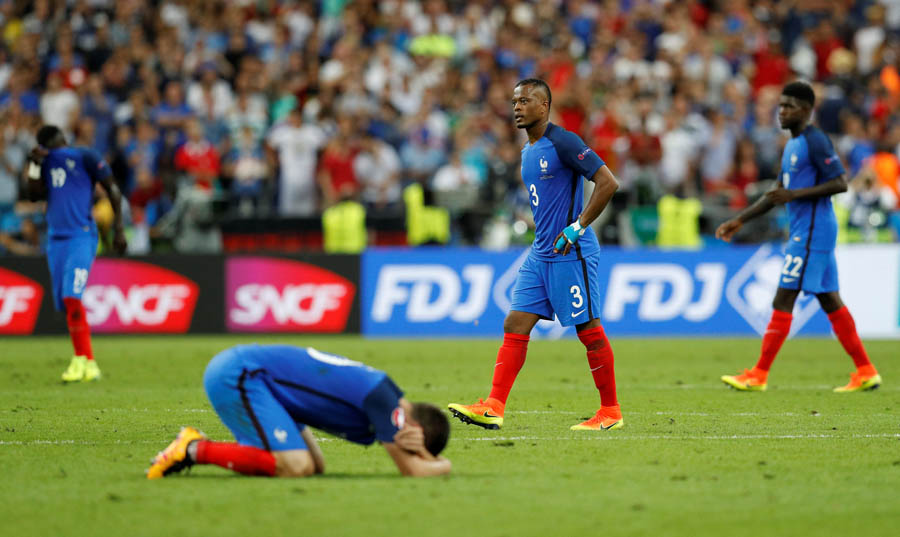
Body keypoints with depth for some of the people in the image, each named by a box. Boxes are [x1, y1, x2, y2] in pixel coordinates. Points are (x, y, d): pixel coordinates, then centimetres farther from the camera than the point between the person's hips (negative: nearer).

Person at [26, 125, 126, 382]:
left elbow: (112, 189, 0)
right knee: (66, 303, 3)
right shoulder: (47, 161, 15)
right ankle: (89, 363, 6)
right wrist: (35, 165, -4)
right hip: (56, 238, 6)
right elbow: (35, 194, 8)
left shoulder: (85, 158, -2)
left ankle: (81, 360, -16)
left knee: (72, 297, -20)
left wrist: (118, 229, -3)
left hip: (81, 237, -6)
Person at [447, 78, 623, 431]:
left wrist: (577, 227, -17)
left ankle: (610, 412, 8)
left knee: (589, 330, -2)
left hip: (572, 253, -9)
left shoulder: (563, 143, -13)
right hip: (541, 253, 9)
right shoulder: (528, 151, 15)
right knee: (515, 326, 0)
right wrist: (543, 230, 16)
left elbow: (608, 182, -17)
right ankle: (493, 408, -4)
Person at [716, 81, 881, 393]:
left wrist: (796, 194, -23)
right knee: (830, 301, 10)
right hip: (803, 231, 10)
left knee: (783, 300, -8)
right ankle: (865, 372, 12)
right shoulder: (792, 145, 18)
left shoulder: (815, 142, -13)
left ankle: (758, 375, -6)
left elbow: (840, 183, -18)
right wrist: (741, 220, 23)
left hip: (811, 233, -10)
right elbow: (780, 192, 25)